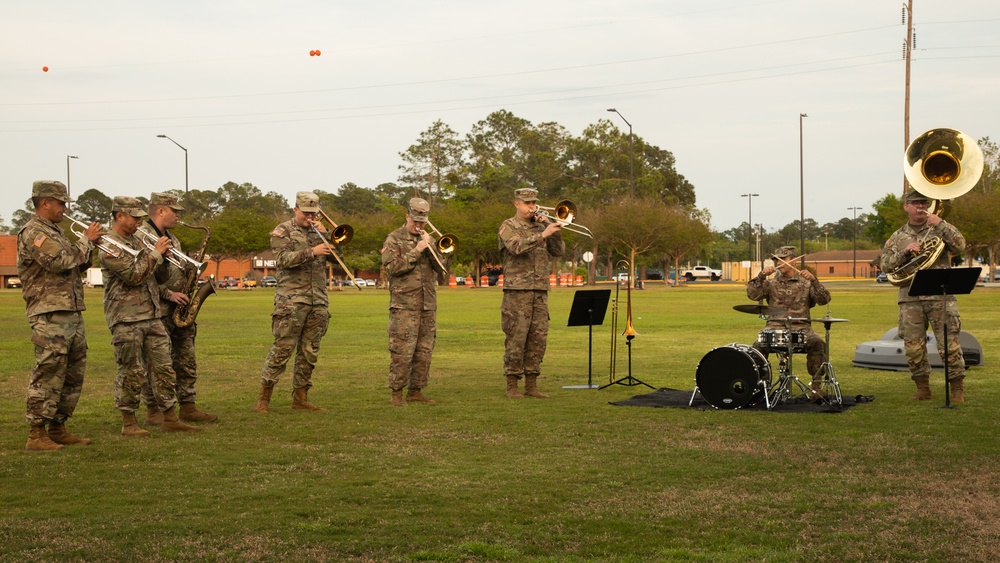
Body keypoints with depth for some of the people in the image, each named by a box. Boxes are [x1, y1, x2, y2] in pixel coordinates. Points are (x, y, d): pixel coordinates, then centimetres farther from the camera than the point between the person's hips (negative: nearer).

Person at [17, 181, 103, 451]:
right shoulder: (33, 232, -10)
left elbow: (74, 267, 23)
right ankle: (36, 435, -3)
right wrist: (86, 240, -9)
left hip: (72, 313, 10)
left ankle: (58, 428, 20)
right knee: (48, 375, -8)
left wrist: (89, 246, 8)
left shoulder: (55, 232, 20)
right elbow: (61, 262, -21)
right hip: (50, 315, -10)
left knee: (73, 376, 12)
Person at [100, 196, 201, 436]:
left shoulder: (135, 241, 17)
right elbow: (133, 275, -18)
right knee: (131, 372, -2)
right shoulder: (109, 246, -10)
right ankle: (129, 423, 8)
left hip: (151, 315, 8)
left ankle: (170, 418, 11)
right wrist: (156, 253, -12)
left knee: (163, 368, 7)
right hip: (126, 318, -8)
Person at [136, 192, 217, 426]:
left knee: (187, 360, 9)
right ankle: (154, 411, 5)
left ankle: (187, 407, 16)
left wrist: (189, 270, 6)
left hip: (179, 308, 9)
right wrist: (168, 293, -20)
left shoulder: (171, 238, 19)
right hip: (157, 310, -9)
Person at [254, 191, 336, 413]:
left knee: (309, 352, 7)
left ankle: (300, 398, 14)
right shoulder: (283, 231, 2)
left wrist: (325, 235, -4)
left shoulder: (318, 231, 17)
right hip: (291, 301, -5)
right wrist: (312, 252, -24)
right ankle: (263, 398, -2)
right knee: (282, 349, -7)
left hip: (319, 301, 5)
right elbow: (283, 259, -14)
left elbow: (336, 257, 9)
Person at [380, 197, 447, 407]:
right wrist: (416, 251, -15)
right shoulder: (394, 239, 1)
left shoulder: (429, 239, 17)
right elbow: (391, 267, -13)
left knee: (424, 351, 7)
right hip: (404, 305, -6)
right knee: (402, 351, -9)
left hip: (428, 304, 6)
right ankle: (396, 393, -2)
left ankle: (415, 391, 15)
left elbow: (441, 269, 9)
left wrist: (430, 247, -4)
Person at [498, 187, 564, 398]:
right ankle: (512, 385, 1)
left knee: (538, 339, 5)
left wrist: (552, 229, -4)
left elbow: (559, 251, 9)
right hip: (517, 290, -5)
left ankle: (531, 385, 12)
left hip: (540, 291, 6)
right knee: (516, 339, -5)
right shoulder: (508, 227, 0)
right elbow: (517, 247, -20)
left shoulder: (540, 226, 16)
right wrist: (543, 235, -28)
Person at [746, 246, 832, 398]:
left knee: (818, 343, -29)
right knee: (759, 345, -29)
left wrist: (813, 280, -16)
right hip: (775, 327, 0)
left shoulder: (805, 283, 12)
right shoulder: (771, 283, 15)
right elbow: (752, 294, 0)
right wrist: (761, 276, -11)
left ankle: (817, 385, -17)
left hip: (801, 328, 0)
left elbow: (824, 300, -2)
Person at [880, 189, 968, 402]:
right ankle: (923, 388, 15)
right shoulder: (898, 237, 15)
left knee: (949, 343, -6)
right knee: (913, 346, 2)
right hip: (910, 299, 2)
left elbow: (959, 246, -6)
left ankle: (957, 389, 2)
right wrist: (905, 252, -10)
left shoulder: (939, 228, 10)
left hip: (940, 296, -2)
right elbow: (885, 265, 6)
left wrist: (940, 224, -13)